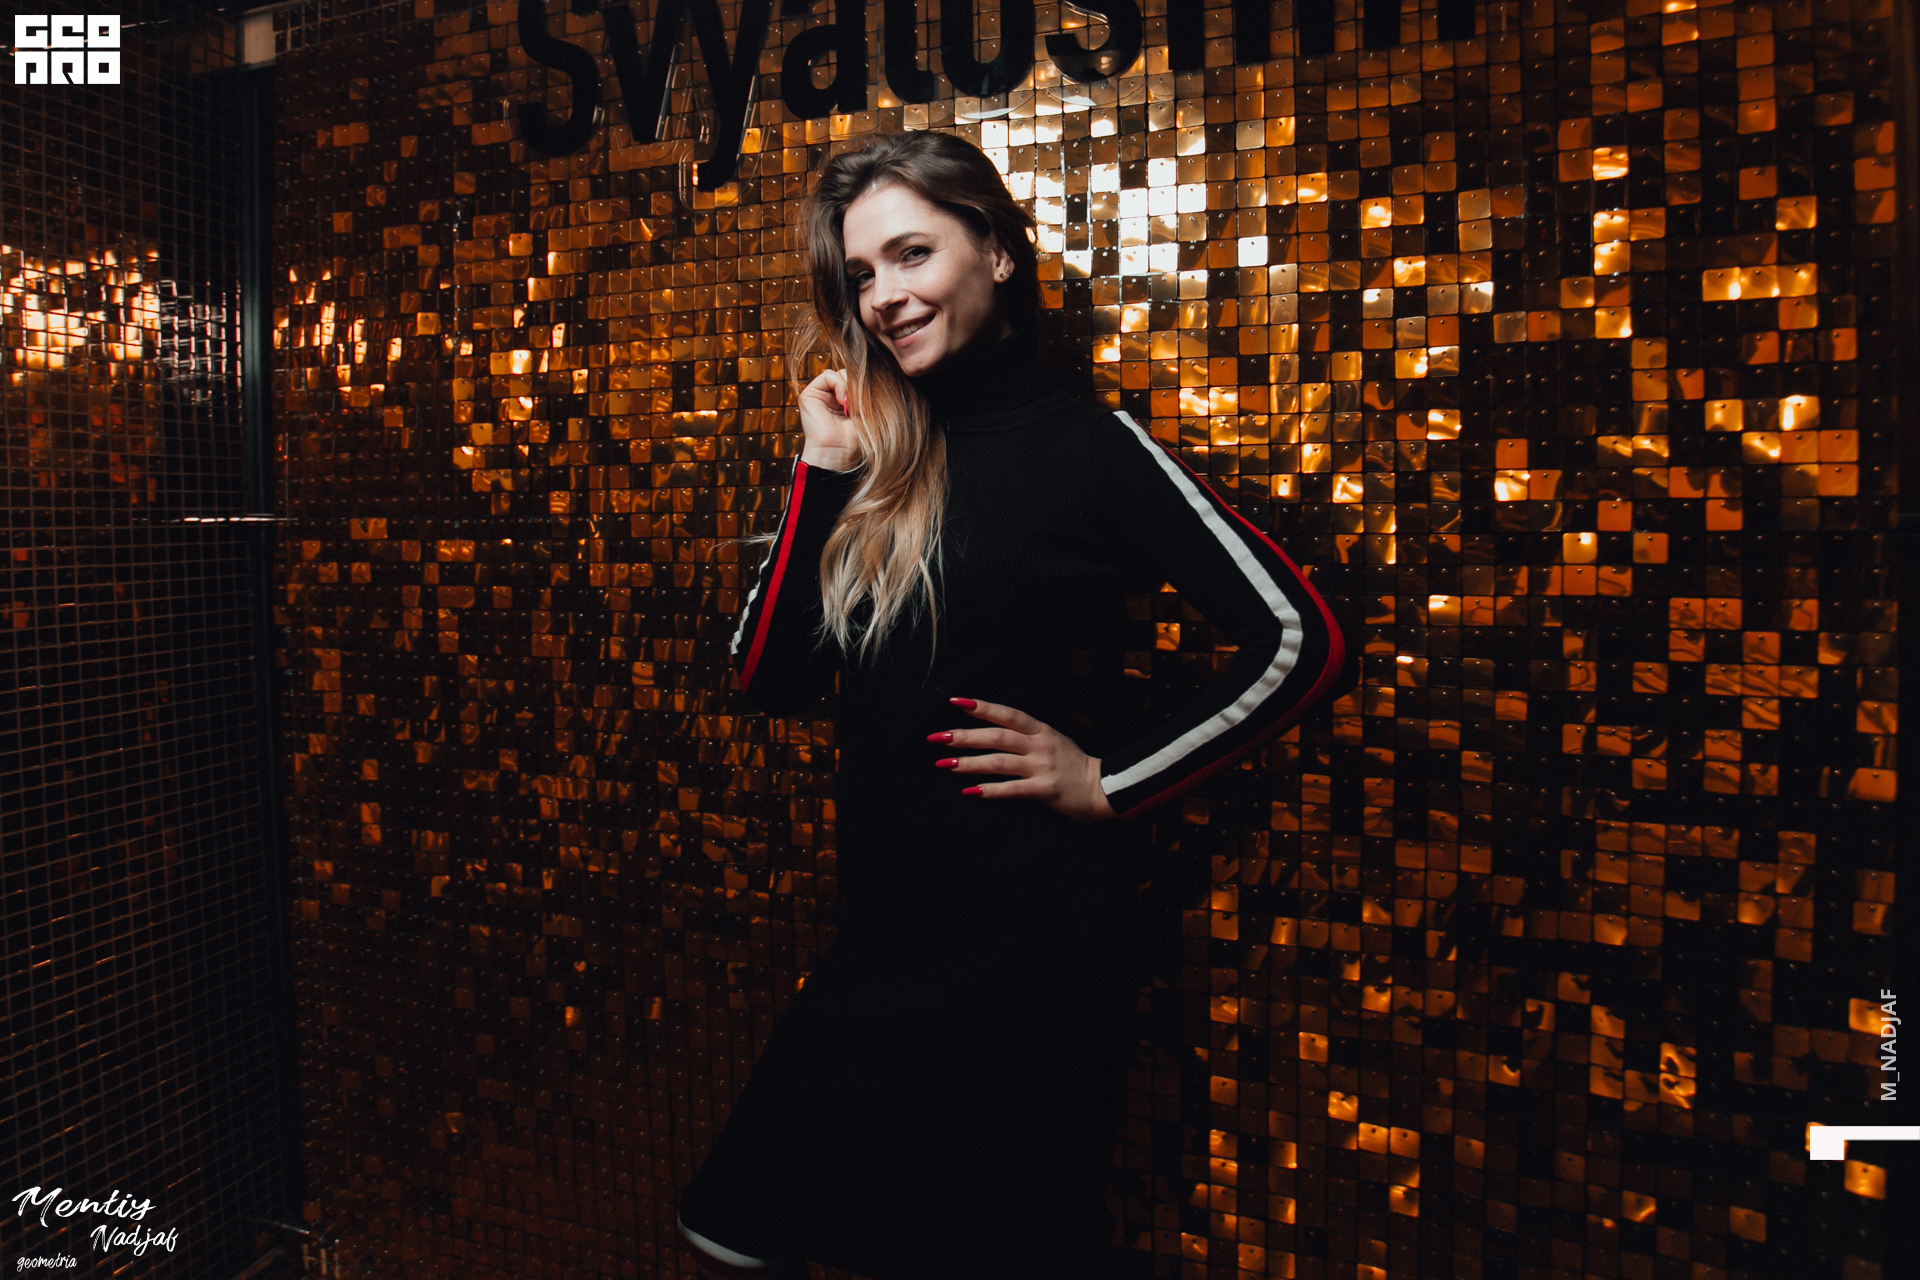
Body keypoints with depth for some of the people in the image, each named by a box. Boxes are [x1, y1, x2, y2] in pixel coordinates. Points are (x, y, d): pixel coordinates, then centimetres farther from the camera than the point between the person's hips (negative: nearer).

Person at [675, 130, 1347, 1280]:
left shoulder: (1091, 446, -8)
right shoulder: (873, 455, 6)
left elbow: (1298, 638, -12)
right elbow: (772, 680, 0)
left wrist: (1112, 782, -11)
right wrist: (824, 474, -7)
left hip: (1036, 937, -5)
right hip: (885, 928, 6)